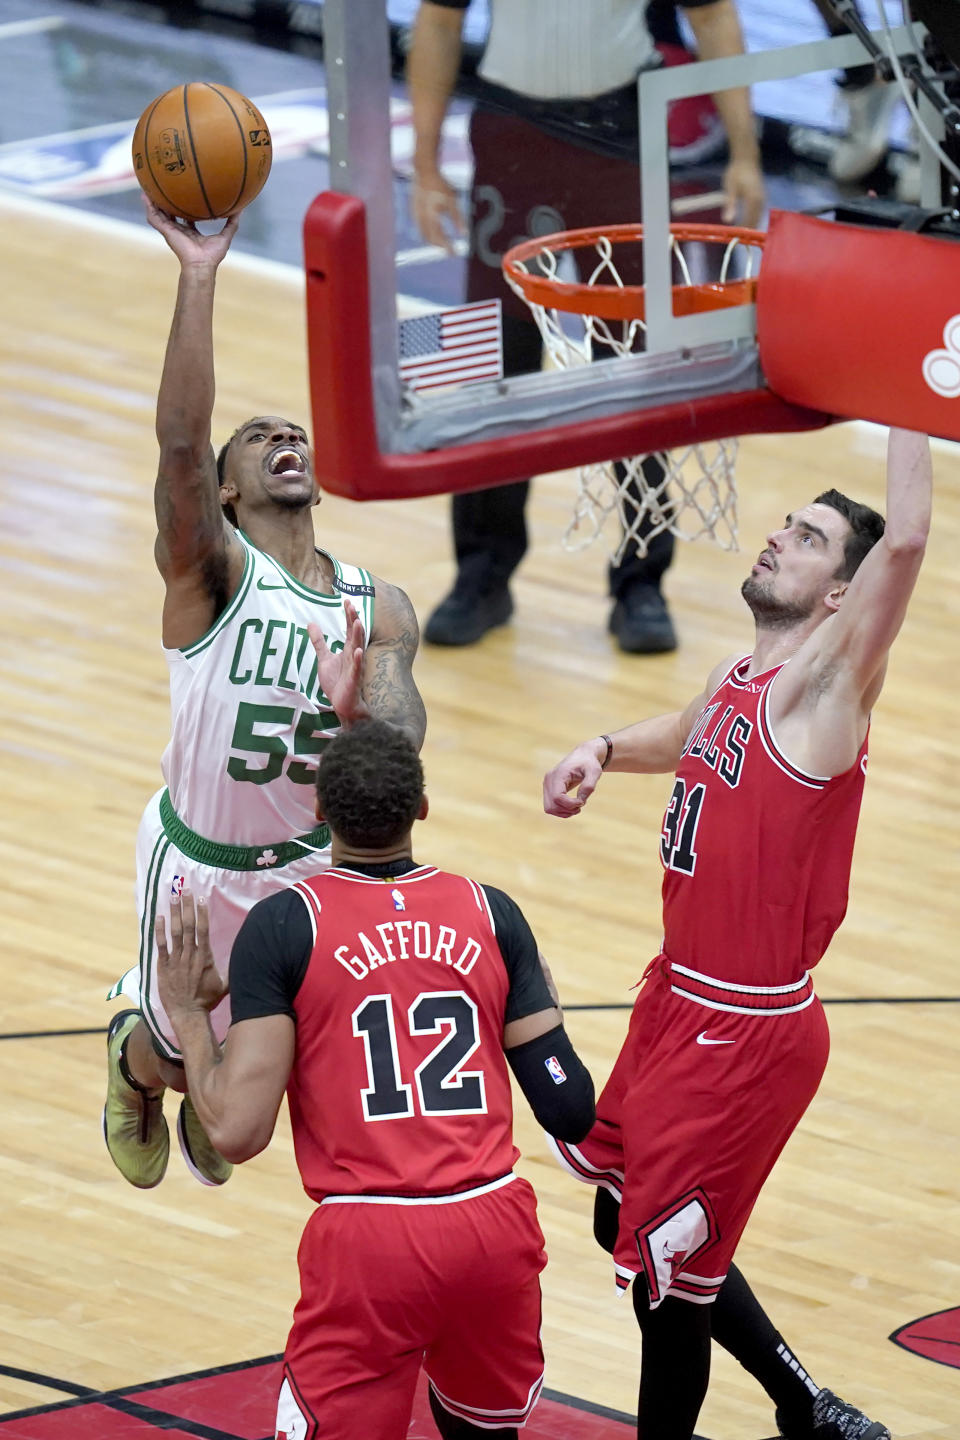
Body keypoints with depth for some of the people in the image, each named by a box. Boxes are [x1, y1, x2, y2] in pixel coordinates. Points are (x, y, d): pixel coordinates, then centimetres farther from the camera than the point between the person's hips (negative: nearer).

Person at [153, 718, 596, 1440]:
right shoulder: (492, 914, 7)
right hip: (496, 1229, 4)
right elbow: (572, 1110, 6)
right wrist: (545, 1001, 26)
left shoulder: (284, 924, -2)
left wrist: (187, 1013, 9)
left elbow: (237, 1130, -8)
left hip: (367, 1244, -4)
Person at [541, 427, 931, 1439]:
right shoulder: (736, 681, 8)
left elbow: (905, 539, -33)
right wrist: (601, 751, 15)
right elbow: (684, 739, 34)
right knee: (627, 1221, 21)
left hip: (750, 1033, -9)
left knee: (667, 1272, -2)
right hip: (677, 1001, 9)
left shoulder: (823, 687, -16)